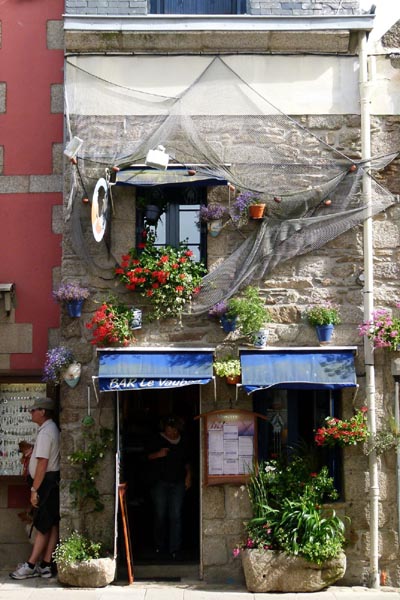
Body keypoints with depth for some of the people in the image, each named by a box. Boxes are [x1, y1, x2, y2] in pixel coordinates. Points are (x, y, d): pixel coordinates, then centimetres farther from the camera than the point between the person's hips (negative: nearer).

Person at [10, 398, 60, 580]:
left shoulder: (45, 432, -16)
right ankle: (45, 566, 12)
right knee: (51, 525, 8)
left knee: (43, 527, -4)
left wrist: (34, 490, -18)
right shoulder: (51, 429, 15)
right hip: (52, 481, 10)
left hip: (46, 482, -10)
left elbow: (42, 464, -20)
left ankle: (30, 566, 0)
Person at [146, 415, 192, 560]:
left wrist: (188, 474, 7)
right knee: (160, 515, 0)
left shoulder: (182, 442, 14)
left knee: (176, 516, -6)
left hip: (178, 483, 2)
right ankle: (160, 546, 16)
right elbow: (147, 456, 6)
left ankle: (175, 549, -6)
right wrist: (158, 454, -12)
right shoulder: (157, 440, 5)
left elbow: (187, 461, 21)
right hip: (160, 482, -2)